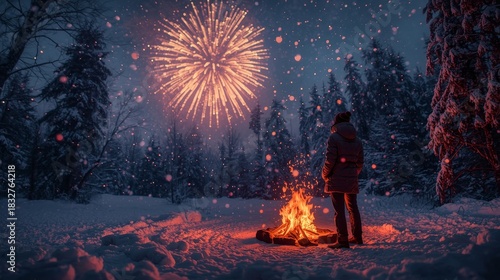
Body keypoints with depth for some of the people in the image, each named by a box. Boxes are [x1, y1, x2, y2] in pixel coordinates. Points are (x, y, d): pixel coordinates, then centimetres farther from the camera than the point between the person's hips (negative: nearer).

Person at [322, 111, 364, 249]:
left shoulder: (334, 137, -8)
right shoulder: (357, 140, 9)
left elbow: (330, 160, -14)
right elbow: (360, 162, 9)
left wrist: (324, 175, 1)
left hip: (337, 179, -6)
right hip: (352, 180, 6)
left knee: (339, 210, -1)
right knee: (353, 209, 18)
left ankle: (343, 241, 3)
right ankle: (357, 237, 30)